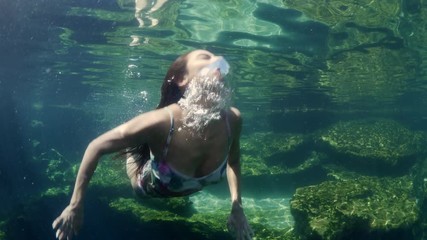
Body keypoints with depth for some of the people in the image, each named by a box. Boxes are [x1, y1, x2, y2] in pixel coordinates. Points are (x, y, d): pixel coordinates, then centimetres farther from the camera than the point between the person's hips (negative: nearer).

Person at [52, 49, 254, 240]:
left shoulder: (232, 119, -33)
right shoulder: (161, 122, -45)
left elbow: (233, 160, -8)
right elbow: (96, 147, -30)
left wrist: (237, 207, -12)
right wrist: (75, 206, -25)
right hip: (148, 188, -3)